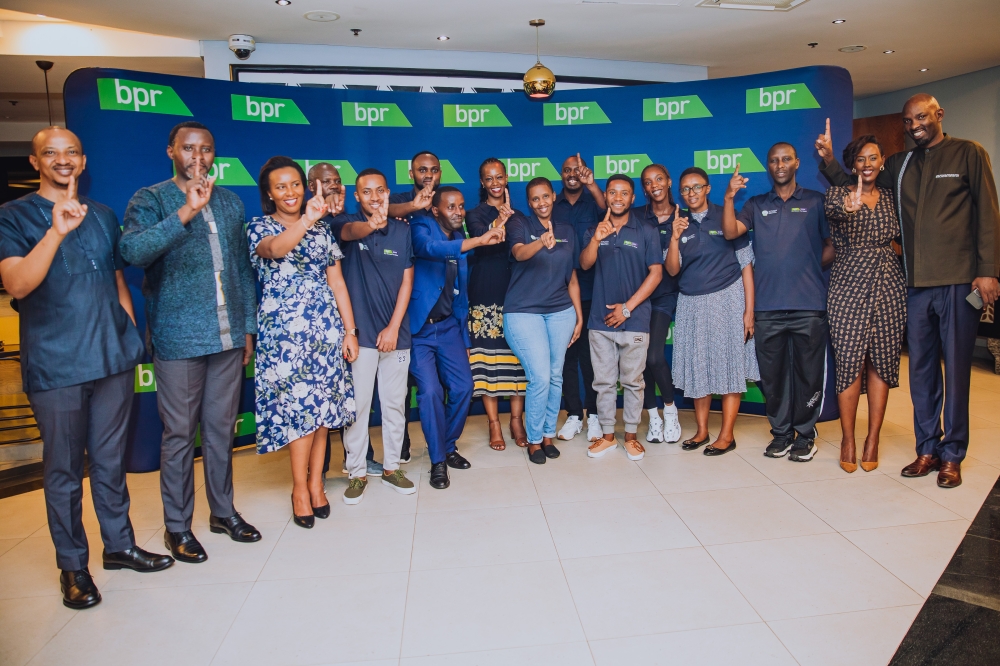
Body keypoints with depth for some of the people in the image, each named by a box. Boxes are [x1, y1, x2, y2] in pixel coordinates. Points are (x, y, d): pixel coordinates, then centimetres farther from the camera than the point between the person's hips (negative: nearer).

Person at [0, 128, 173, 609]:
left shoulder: (102, 215, 13)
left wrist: (131, 333, 12)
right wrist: (57, 231, -26)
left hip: (112, 357, 4)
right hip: (55, 365, -3)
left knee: (110, 459, 14)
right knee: (63, 469, 6)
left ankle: (119, 544, 28)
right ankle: (73, 564, 20)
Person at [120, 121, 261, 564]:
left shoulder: (230, 203, 12)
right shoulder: (150, 200, -2)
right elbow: (132, 250, -22)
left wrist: (248, 326, 12)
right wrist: (187, 211, -28)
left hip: (228, 338, 4)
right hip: (178, 340, -4)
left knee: (222, 429, 13)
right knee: (180, 434, 5)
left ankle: (223, 511, 29)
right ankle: (177, 526, 21)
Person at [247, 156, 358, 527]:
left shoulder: (322, 230, 12)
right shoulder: (260, 227, 2)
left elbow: (337, 282, 10)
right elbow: (273, 249, -24)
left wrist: (350, 330, 4)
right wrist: (305, 221, -41)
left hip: (325, 326, 4)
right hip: (283, 328, -3)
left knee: (322, 405, 4)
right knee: (301, 405, -5)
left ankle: (315, 482, 17)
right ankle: (301, 488, 10)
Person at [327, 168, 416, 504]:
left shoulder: (402, 231, 6)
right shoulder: (345, 224, 0)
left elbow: (407, 281, 3)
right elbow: (350, 231, -26)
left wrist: (394, 327, -6)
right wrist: (370, 225, -50)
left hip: (394, 333, 2)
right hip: (359, 332, -2)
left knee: (394, 402, 10)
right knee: (357, 403, 2)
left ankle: (391, 467, 25)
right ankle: (357, 472, 16)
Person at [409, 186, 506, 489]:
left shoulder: (460, 240, 10)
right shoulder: (422, 227, -6)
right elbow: (429, 248, -32)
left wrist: (464, 338, 14)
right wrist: (477, 240, -40)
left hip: (449, 326, 5)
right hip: (419, 327, -5)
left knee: (463, 387, 0)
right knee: (430, 391, -11)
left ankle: (448, 446, 23)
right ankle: (438, 461, 5)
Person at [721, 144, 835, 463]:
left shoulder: (815, 201, 10)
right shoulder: (756, 205, 13)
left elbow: (833, 244, 9)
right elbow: (730, 232, -2)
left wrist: (809, 267, -1)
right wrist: (729, 197, -12)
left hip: (809, 305, -1)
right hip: (767, 306, 2)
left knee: (808, 372, 3)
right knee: (772, 374, 7)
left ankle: (805, 435, 17)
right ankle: (781, 433, 20)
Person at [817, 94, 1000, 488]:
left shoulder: (968, 154, 4)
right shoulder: (899, 164, 15)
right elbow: (854, 187, 18)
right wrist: (829, 160, 2)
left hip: (958, 281, -4)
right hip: (916, 283, 4)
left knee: (956, 368, 2)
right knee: (920, 369, 8)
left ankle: (952, 456, 12)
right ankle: (927, 450, 19)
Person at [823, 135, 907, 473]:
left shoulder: (891, 197, 12)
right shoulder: (838, 192, 1)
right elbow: (832, 211, -23)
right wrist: (848, 207, -45)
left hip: (889, 284, 4)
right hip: (850, 284, -3)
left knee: (882, 362, 5)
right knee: (850, 361, -5)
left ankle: (873, 438, 16)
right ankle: (847, 438, 9)